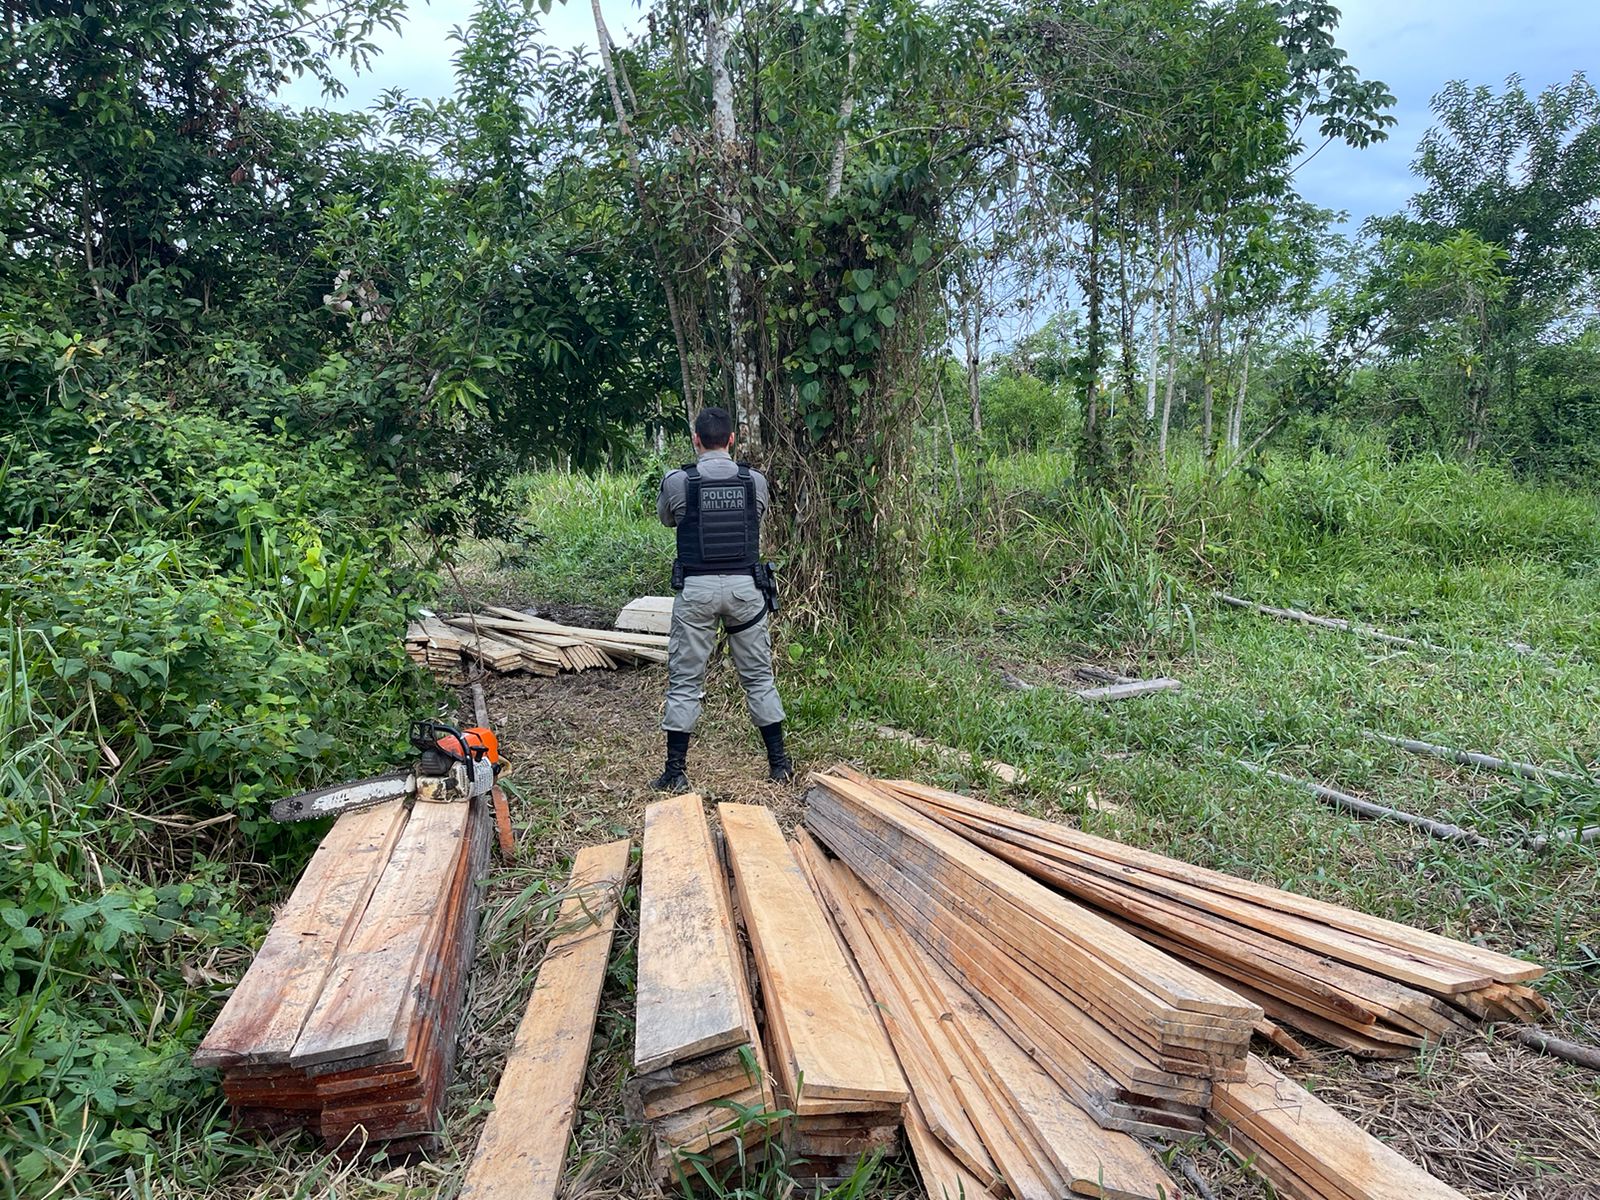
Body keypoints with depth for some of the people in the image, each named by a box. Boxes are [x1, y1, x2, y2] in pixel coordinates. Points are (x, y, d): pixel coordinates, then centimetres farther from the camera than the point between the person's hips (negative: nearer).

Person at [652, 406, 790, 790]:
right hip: (745, 586, 2)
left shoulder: (677, 481, -6)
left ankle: (676, 772, 10)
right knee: (759, 676, 13)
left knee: (684, 681, 7)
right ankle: (779, 763, 19)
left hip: (697, 589, -2)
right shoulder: (755, 481, -1)